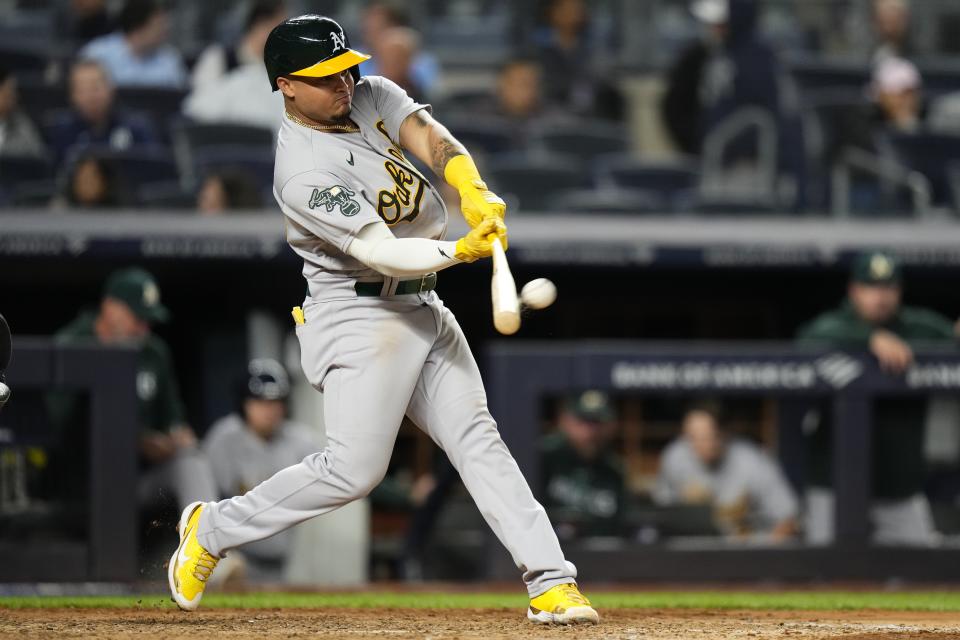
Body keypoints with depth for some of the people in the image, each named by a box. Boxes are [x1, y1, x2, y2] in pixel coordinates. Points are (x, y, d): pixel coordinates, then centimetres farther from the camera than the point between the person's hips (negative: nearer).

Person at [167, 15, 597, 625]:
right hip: (361, 318, -8)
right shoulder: (305, 173, -20)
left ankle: (551, 583, -5)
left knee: (478, 439, 0)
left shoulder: (373, 96, 4)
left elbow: (430, 138, -12)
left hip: (424, 311, 8)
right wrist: (460, 251, -40)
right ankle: (213, 527, 8)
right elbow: (381, 252, -27)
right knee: (355, 467, -10)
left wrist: (476, 195, -31)